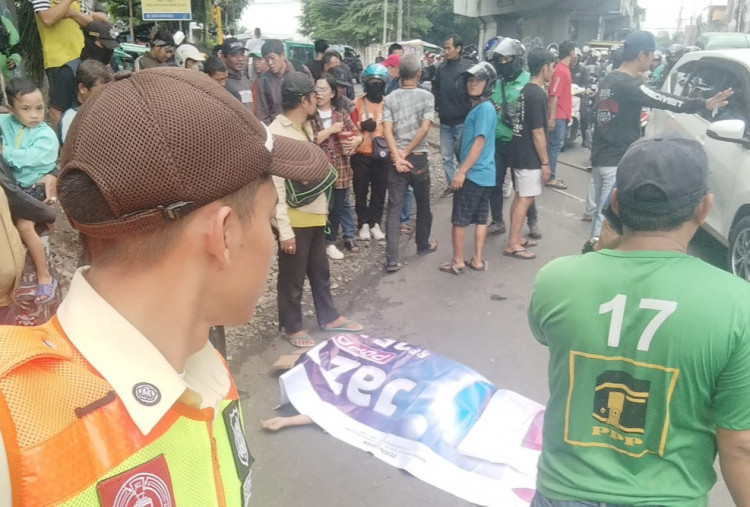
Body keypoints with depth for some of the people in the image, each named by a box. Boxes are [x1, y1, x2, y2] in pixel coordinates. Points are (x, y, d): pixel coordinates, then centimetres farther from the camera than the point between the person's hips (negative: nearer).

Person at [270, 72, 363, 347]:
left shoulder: (305, 126, 8)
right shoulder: (276, 133, -19)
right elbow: (275, 186, -20)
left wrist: (322, 205, 14)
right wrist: (284, 229, -21)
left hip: (314, 214, 8)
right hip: (294, 220, -8)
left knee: (320, 270, 21)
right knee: (292, 278, 9)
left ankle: (328, 317, 37)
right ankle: (292, 327, 26)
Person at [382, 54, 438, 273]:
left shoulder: (390, 99, 1)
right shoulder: (427, 96, -4)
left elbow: (387, 130, -11)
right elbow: (424, 128, -14)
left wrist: (397, 156, -16)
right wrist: (406, 153, -10)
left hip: (396, 160, 1)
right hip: (419, 158, -1)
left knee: (394, 209, 1)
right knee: (423, 204, 19)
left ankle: (392, 259, -5)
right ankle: (423, 245, 36)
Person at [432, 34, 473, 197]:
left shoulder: (468, 67, -7)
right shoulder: (441, 68, 6)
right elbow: (435, 90, 11)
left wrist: (470, 113, -14)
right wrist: (436, 107, -1)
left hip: (463, 121, -5)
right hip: (445, 121, 5)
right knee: (447, 156, 11)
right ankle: (451, 184, 22)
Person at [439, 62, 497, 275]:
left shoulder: (484, 108, -16)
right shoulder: (479, 107, 14)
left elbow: (479, 143, -21)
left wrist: (462, 171, -21)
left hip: (473, 174, -9)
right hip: (485, 174, 9)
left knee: (459, 220, 1)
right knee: (480, 219, 12)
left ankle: (458, 262, 10)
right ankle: (478, 260, 19)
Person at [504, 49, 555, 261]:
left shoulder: (526, 90, 10)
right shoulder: (537, 95, -18)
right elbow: (538, 133, -19)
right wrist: (545, 162, -14)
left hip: (520, 153, 9)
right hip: (530, 157, -9)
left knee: (520, 197, 16)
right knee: (525, 199, -4)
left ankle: (515, 238, 25)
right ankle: (512, 245, 0)